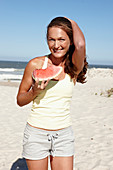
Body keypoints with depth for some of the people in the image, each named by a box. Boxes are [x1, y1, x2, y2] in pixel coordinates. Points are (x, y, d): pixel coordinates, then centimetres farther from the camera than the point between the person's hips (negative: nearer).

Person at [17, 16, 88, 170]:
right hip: (36, 134, -1)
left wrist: (72, 22, -8)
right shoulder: (36, 64, -6)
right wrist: (35, 91, -19)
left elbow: (80, 44, -27)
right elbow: (20, 100, 1)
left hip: (64, 134, 1)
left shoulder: (74, 67, -4)